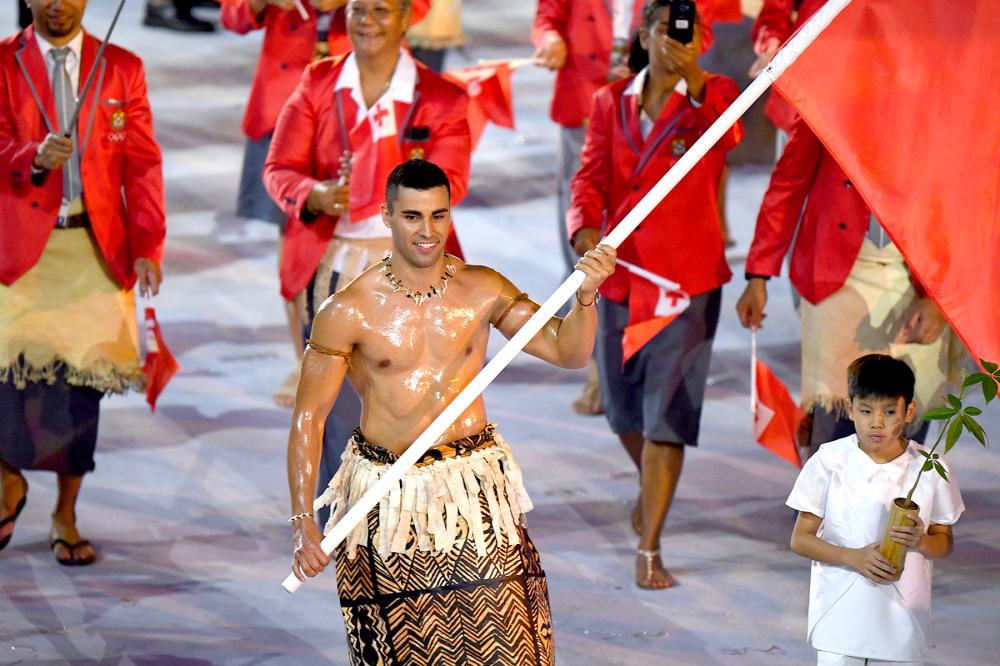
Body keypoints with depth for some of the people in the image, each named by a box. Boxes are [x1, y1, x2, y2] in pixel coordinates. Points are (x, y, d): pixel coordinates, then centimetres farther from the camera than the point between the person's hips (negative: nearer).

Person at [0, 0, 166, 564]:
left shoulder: (123, 69, 8)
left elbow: (142, 163, 7)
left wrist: (148, 245, -1)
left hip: (96, 246, 1)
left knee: (82, 374, 0)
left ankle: (66, 517, 12)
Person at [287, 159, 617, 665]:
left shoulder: (482, 291, 1)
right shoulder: (349, 311, -7)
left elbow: (568, 352, 2)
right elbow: (308, 416, -4)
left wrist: (585, 297, -19)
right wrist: (302, 522, -10)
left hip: (476, 490, 2)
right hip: (388, 497, -2)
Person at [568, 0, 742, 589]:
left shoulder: (714, 96, -3)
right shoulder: (612, 103, 7)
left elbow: (729, 135, -26)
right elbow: (591, 177, 1)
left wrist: (694, 80, -43)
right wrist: (584, 227, -21)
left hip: (687, 278, -4)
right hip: (620, 273, 4)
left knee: (667, 413, -9)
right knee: (625, 409, 15)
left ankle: (650, 549, -5)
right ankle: (653, 488, 46)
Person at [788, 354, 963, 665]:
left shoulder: (930, 468, -3)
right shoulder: (829, 461, -6)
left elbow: (945, 542, 8)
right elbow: (801, 539, -2)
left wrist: (920, 541, -16)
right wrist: (854, 557, -19)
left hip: (901, 620, 1)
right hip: (839, 619, -1)